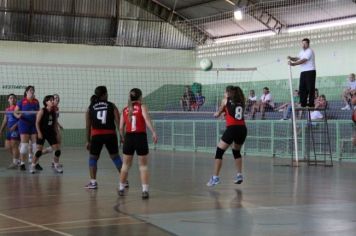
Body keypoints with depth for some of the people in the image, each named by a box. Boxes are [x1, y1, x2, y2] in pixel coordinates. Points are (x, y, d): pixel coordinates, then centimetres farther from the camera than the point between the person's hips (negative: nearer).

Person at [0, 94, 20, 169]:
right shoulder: (7, 109, 16)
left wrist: (15, 126, -21)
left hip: (16, 129, -8)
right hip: (9, 130, 8)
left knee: (14, 145, -9)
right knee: (7, 146, 9)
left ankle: (15, 162, -1)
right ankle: (17, 159, 25)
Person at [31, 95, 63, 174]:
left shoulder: (54, 112, 4)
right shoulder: (42, 111, -11)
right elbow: (37, 123, -10)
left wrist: (56, 134, 10)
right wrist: (39, 132, -16)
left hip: (51, 133, 5)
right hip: (42, 133, -5)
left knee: (57, 150, 1)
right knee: (39, 151, -12)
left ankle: (57, 165, 19)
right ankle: (33, 166, 3)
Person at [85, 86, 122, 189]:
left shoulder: (90, 108, 7)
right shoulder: (111, 106, 4)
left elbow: (88, 126, 7)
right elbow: (118, 122, -1)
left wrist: (88, 141, 13)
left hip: (96, 135, 0)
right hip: (110, 135, 0)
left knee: (93, 158, 12)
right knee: (115, 157, 16)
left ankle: (93, 182, 3)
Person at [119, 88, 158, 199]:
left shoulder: (125, 110, 10)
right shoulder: (142, 107, -1)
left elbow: (121, 128, 9)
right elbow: (147, 120, -18)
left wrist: (123, 138, 24)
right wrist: (153, 133, -26)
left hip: (129, 137, 3)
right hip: (140, 137, -3)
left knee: (126, 164, 17)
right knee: (143, 165, 5)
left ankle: (121, 189, 26)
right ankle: (145, 190, -3)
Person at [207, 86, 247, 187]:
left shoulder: (226, 100, 11)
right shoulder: (241, 102, 19)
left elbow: (218, 114, 24)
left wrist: (216, 114, 44)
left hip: (232, 128, -5)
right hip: (243, 129, 5)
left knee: (219, 152, 0)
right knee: (236, 151, 26)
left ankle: (215, 177, -10)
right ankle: (239, 175, 19)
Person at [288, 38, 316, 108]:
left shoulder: (309, 51, -10)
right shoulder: (302, 52, 19)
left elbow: (303, 60, -19)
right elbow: (298, 59, 17)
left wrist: (293, 64, -23)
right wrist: (291, 58, -3)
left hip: (310, 71, -8)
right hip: (303, 72, 8)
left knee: (310, 88, -8)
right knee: (302, 88, 3)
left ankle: (311, 104, -7)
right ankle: (303, 104, 5)